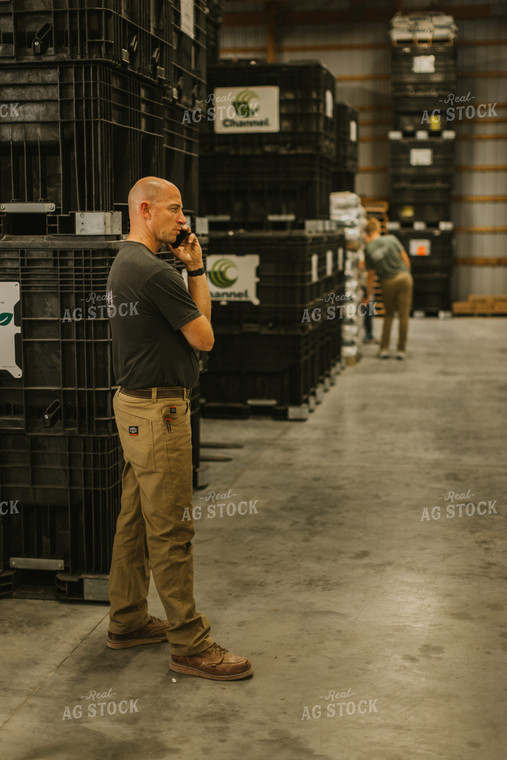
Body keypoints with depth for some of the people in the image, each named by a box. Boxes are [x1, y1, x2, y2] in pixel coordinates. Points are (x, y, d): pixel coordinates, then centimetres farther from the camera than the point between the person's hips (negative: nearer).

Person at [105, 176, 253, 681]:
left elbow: (183, 319, 15)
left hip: (136, 406, 11)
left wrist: (193, 271, 6)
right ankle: (190, 645, 3)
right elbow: (203, 337, -12)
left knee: (135, 520, 17)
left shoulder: (125, 264, 13)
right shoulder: (155, 271, -20)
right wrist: (196, 270, -3)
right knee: (171, 530, -5)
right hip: (158, 411, -11)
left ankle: (127, 621, 28)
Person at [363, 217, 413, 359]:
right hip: (403, 277, -1)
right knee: (404, 315, 4)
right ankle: (401, 350, 5)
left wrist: (368, 296, 11)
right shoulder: (391, 239, -3)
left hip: (388, 283, 1)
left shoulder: (368, 250, -3)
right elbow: (405, 259, 0)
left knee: (388, 315, 18)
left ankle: (384, 349, 10)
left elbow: (370, 276, 2)